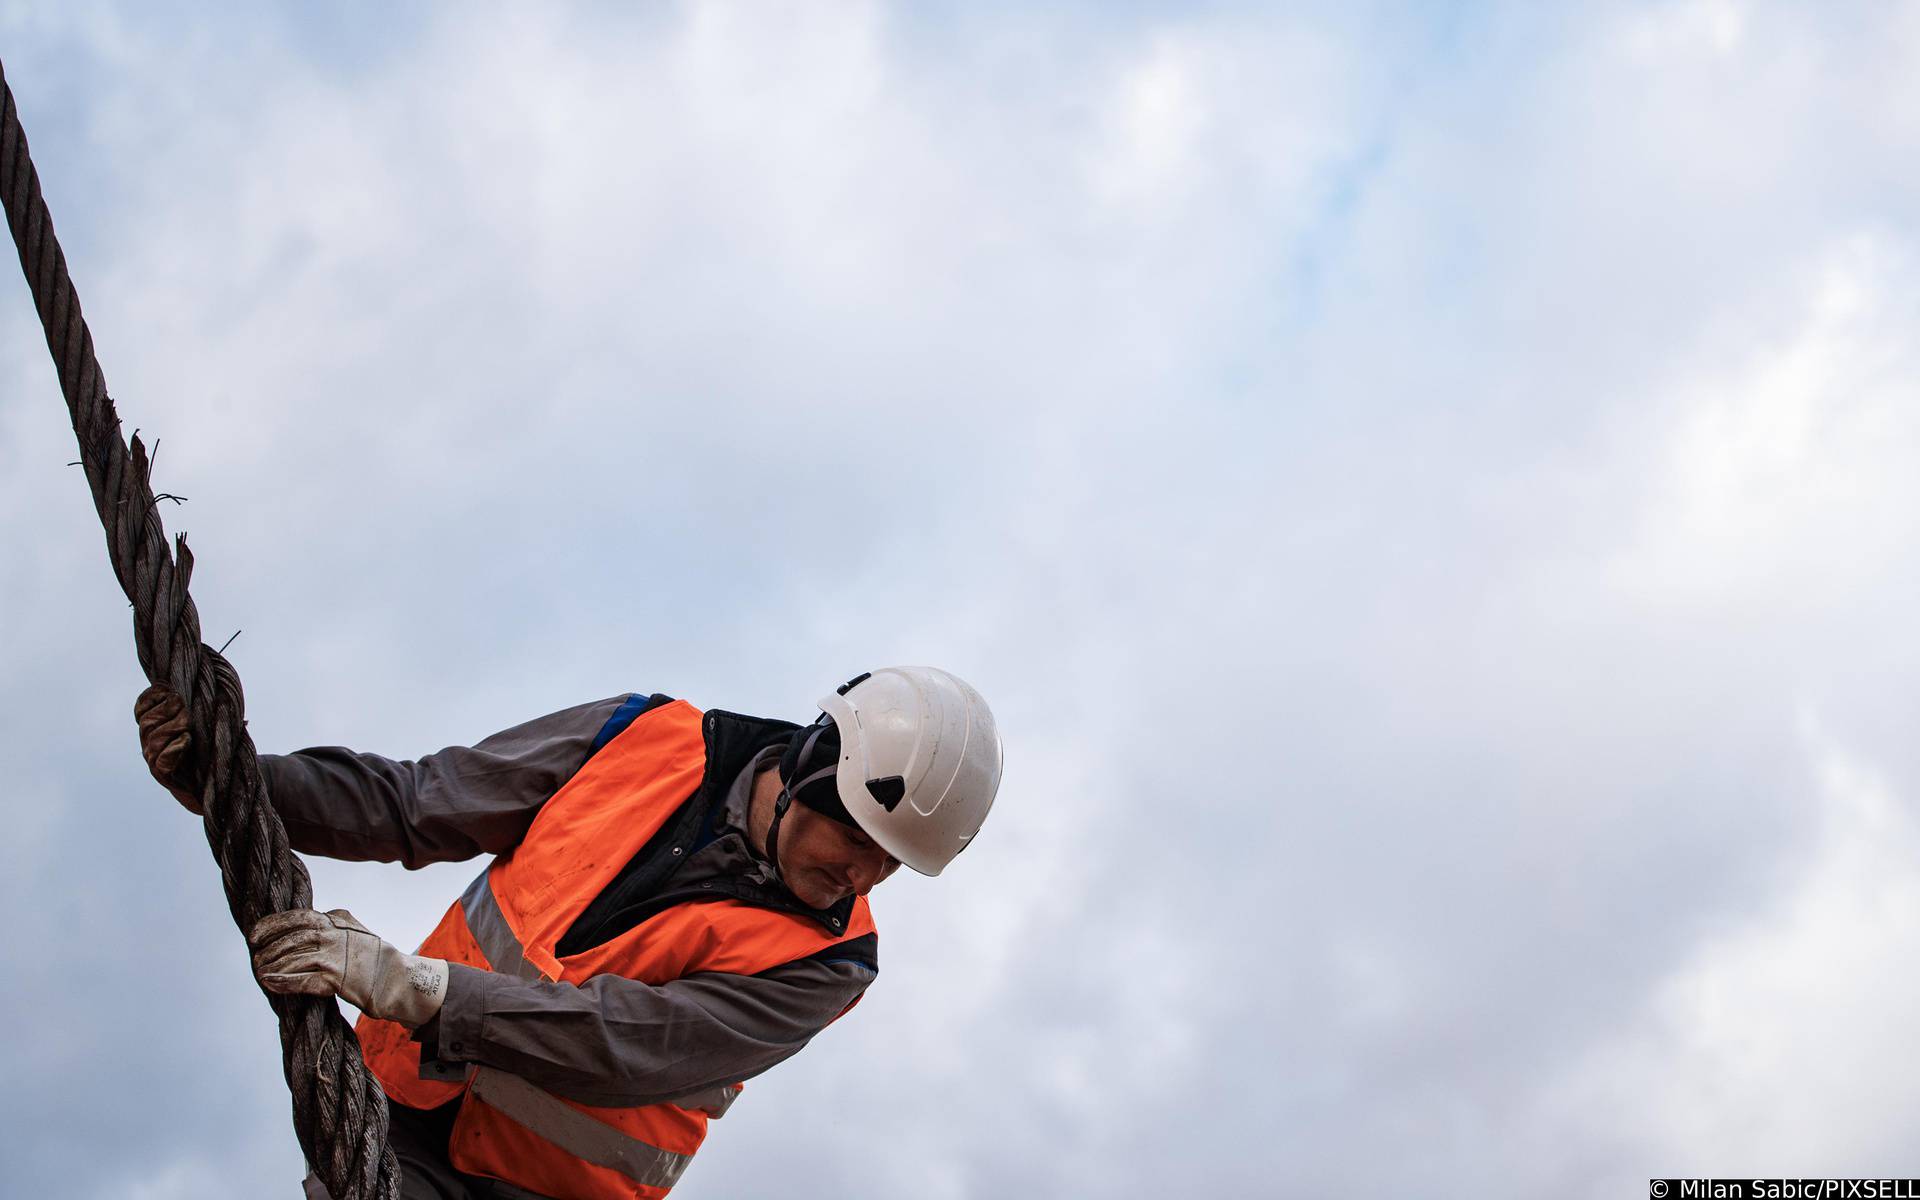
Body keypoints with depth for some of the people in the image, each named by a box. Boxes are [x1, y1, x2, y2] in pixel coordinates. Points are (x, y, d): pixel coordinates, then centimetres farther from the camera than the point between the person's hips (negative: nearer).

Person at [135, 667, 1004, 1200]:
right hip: (413, 1119, 1)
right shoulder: (647, 742, -1)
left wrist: (415, 987, -33)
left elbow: (632, 1049, -23)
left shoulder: (822, 963, -9)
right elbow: (419, 805, 6)